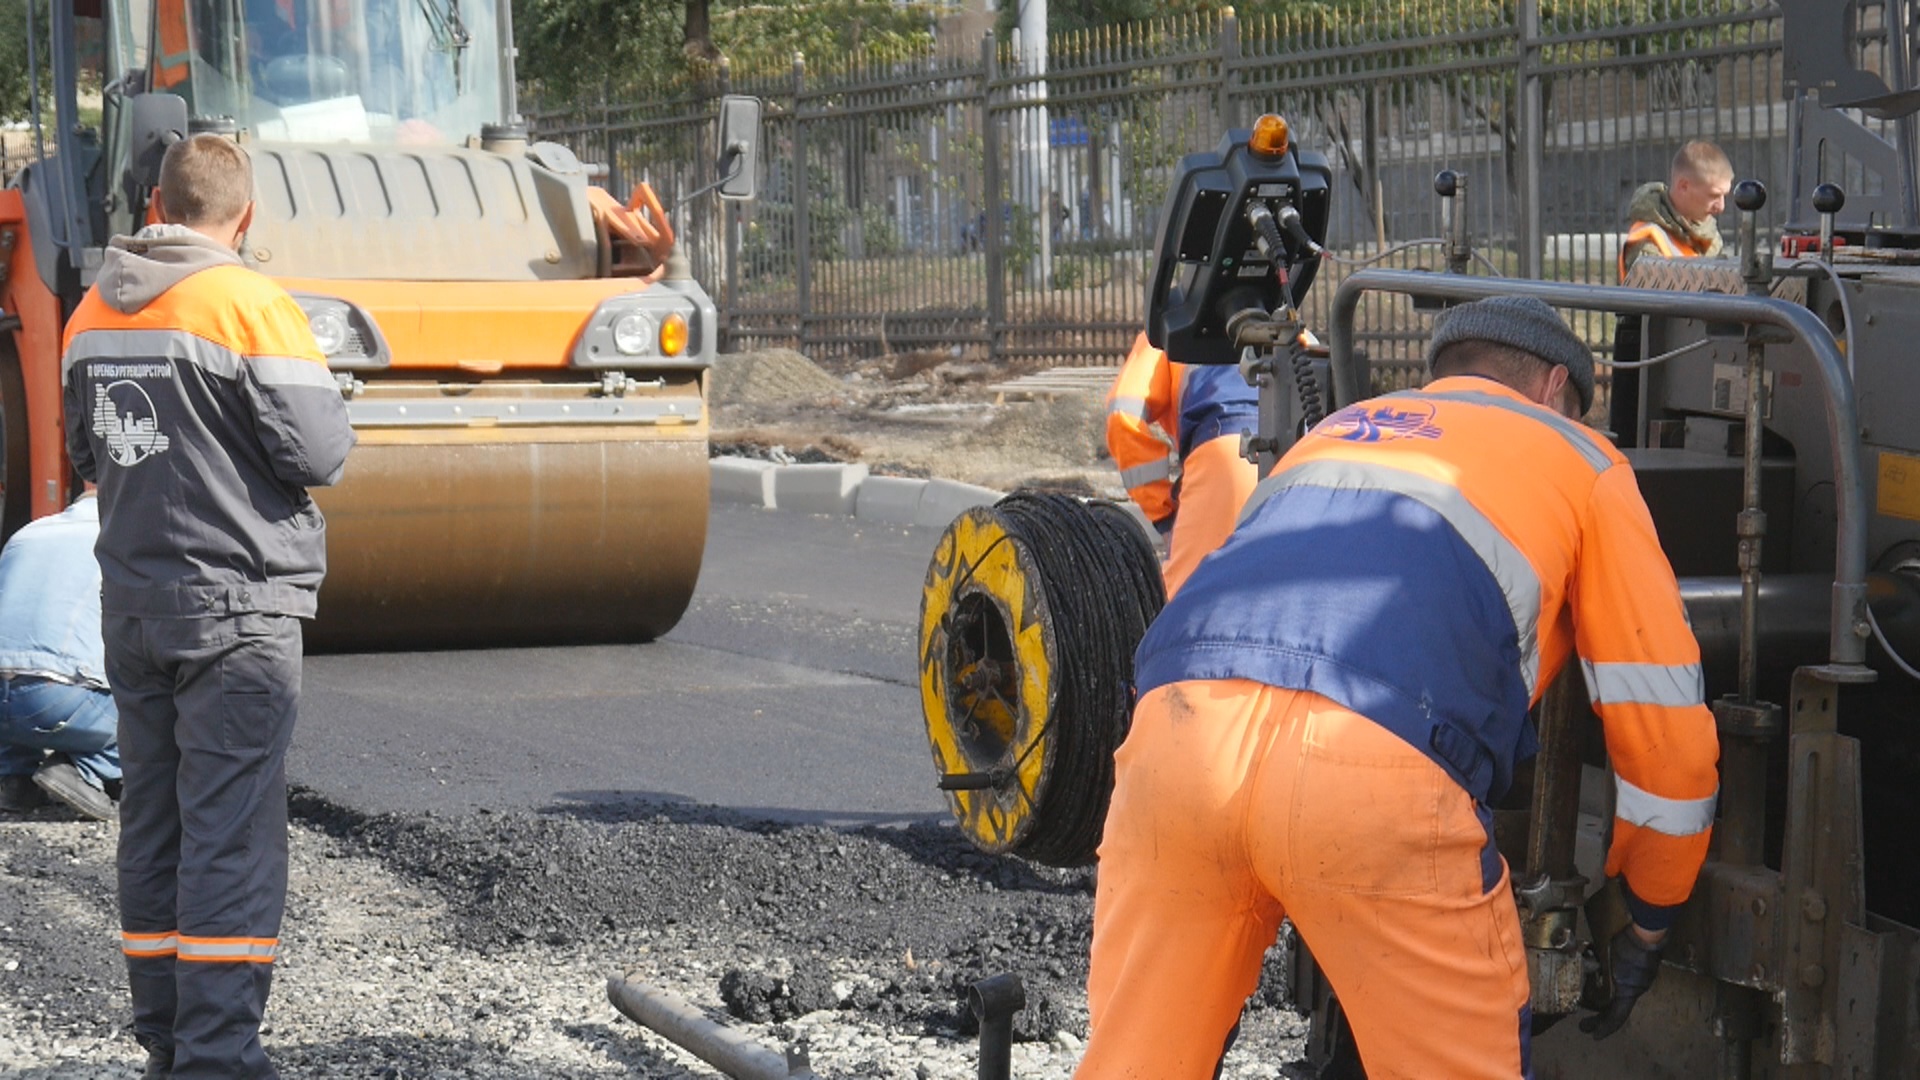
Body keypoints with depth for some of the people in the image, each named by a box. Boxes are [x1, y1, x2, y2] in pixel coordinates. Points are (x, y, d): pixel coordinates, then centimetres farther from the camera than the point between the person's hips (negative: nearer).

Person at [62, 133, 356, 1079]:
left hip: (131, 602, 7)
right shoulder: (248, 305, -13)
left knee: (153, 823, 12)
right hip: (236, 606, -7)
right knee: (230, 832, -5)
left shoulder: (93, 314, 9)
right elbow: (320, 451, -15)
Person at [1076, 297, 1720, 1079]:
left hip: (1177, 719, 5)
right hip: (1381, 765, -4)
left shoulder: (1336, 429, 40)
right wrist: (1648, 925, 36)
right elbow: (1662, 717, 24)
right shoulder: (1579, 459, 27)